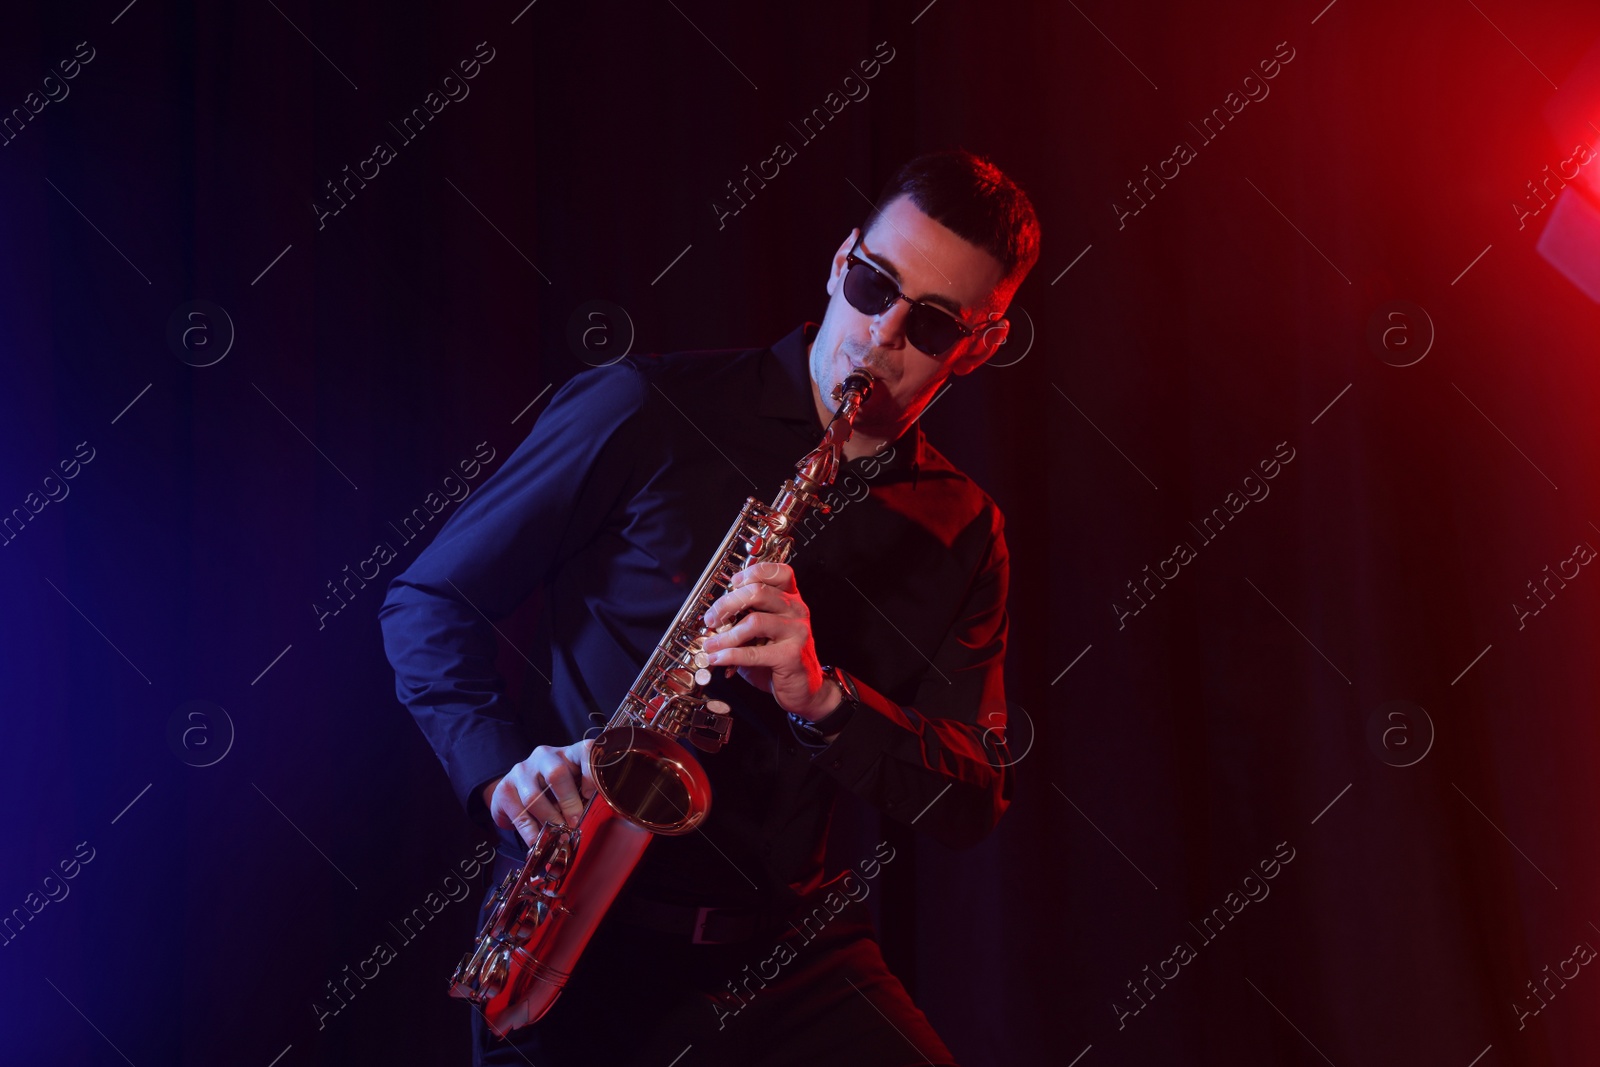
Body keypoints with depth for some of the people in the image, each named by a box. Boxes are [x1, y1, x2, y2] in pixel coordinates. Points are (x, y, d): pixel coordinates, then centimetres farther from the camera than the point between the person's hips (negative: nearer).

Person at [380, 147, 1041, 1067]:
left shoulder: (962, 533, 8)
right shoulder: (649, 411, -1)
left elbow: (973, 803, 2)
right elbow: (429, 602, 4)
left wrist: (821, 698, -16)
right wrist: (503, 771, -14)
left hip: (785, 955, 3)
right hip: (582, 946, -2)